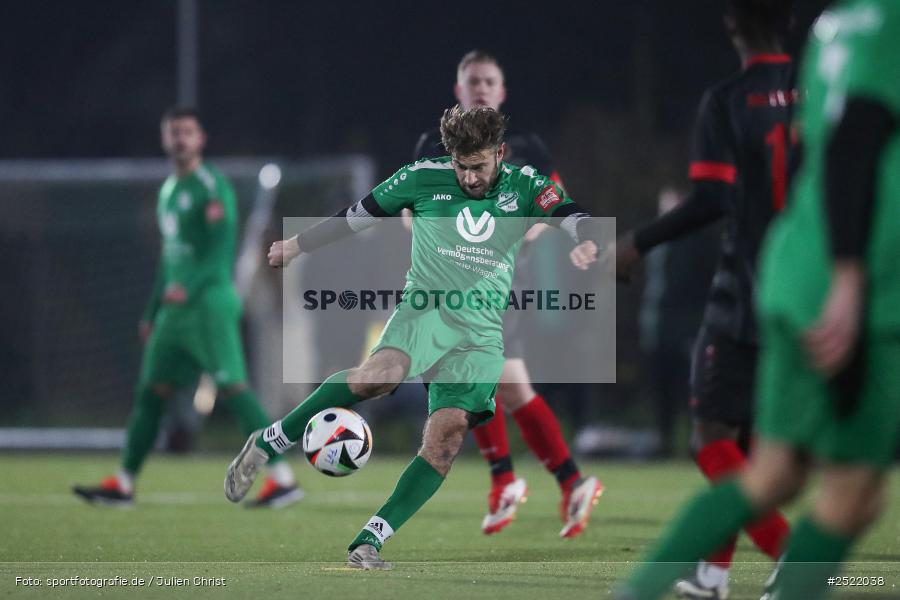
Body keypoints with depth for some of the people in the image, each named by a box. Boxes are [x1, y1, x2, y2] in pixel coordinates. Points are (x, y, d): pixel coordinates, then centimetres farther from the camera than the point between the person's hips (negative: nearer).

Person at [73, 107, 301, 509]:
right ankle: (122, 484, 15)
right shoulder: (168, 191, 20)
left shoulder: (211, 186, -7)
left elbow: (221, 247, -17)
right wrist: (152, 313, 27)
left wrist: (188, 286, -31)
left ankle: (282, 480, -16)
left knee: (232, 386, -15)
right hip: (175, 307, 9)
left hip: (210, 300, -9)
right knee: (151, 392, 9)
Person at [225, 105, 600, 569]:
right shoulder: (423, 178, 4)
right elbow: (359, 214, 15)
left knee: (446, 435, -15)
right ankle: (270, 442, -21)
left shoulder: (523, 187, 6)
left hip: (483, 333, 2)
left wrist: (585, 241, -33)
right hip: (426, 307, -2)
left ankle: (368, 543, -13)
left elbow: (569, 214, -9)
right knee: (381, 373, -34)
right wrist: (297, 246, 21)